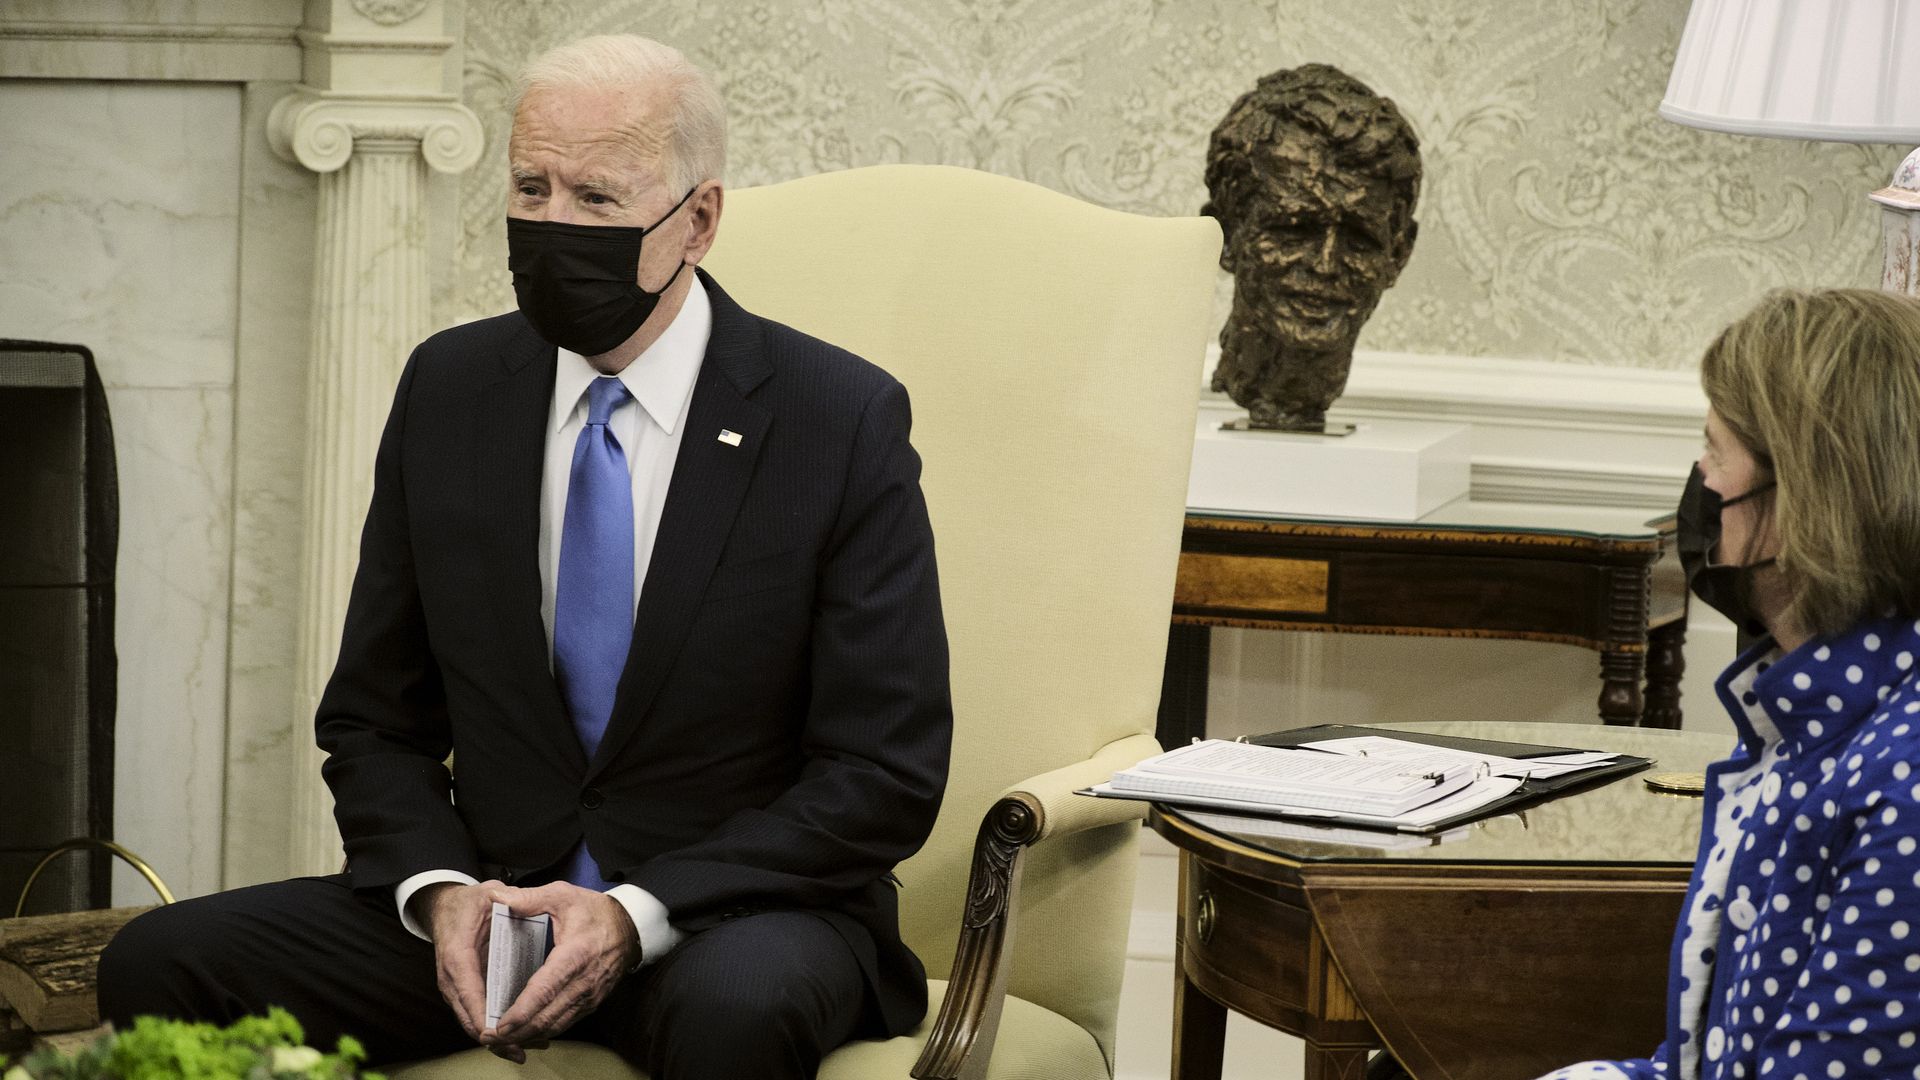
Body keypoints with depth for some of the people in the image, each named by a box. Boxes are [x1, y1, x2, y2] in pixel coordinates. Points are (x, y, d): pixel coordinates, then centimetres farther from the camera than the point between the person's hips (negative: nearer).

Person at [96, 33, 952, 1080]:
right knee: (157, 964, -17)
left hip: (740, 921, -4)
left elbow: (885, 774, -9)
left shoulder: (843, 421, -8)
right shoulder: (449, 390, 5)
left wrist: (639, 914, -18)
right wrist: (441, 892, -10)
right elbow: (373, 720, 11)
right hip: (491, 901, 4)